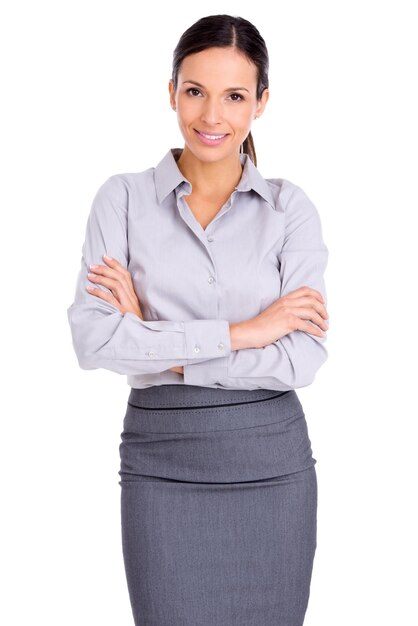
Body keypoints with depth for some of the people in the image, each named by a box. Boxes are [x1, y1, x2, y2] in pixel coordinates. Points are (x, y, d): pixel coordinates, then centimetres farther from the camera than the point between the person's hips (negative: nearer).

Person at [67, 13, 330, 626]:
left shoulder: (290, 208, 0)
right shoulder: (123, 197, -1)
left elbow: (302, 358, -11)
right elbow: (92, 339, -14)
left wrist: (162, 350, -14)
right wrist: (239, 332, -16)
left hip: (271, 461, 1)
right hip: (162, 461, -1)